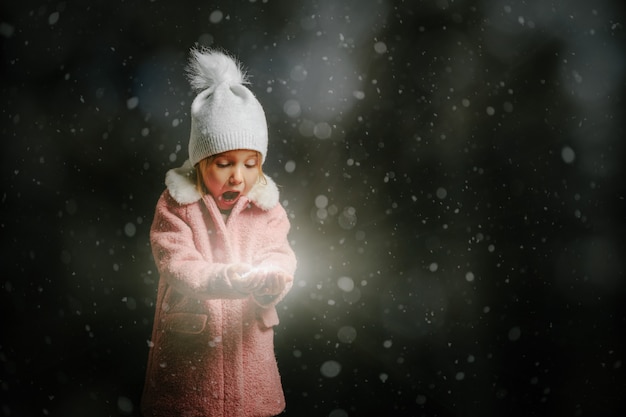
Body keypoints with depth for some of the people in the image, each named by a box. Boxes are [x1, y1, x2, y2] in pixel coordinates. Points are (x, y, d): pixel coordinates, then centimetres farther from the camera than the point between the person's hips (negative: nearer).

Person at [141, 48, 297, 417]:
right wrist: (223, 279, -36)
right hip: (186, 355, -2)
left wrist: (272, 277, -33)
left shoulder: (267, 209, 4)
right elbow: (178, 265, -16)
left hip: (247, 353, 2)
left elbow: (278, 257, -8)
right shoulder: (176, 206, -4)